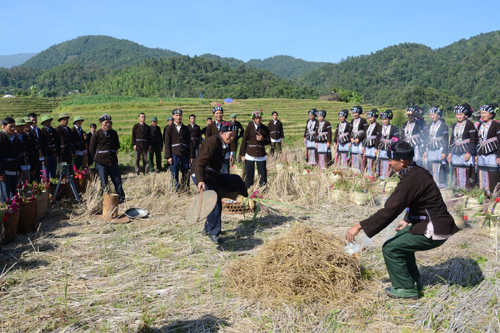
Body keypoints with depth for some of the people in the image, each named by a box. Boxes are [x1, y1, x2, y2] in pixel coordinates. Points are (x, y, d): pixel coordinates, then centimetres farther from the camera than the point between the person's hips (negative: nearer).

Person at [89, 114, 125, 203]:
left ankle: (121, 198, 15)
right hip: (101, 163, -4)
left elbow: (117, 145, 27)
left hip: (113, 162, 4)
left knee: (117, 181, 4)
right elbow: (91, 150, 5)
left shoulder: (114, 133, 10)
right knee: (103, 183, 2)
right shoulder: (96, 135, -4)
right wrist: (98, 158, 8)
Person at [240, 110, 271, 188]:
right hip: (250, 155, -1)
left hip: (261, 155, 1)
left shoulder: (265, 128, 3)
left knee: (263, 174, 2)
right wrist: (242, 155, 1)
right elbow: (244, 141, 3)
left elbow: (269, 141, 10)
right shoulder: (249, 127, 0)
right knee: (249, 175, 4)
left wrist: (263, 139, -13)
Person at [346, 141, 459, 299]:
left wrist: (359, 226, -23)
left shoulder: (410, 180, -23)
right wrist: (408, 220, 23)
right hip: (437, 223, 10)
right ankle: (414, 281, 33)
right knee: (401, 239, 27)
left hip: (433, 232, -10)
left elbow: (389, 211, -26)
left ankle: (406, 288, 8)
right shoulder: (419, 172, 7)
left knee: (390, 248, -6)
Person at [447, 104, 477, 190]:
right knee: (456, 173, 7)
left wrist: (469, 152, -15)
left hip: (465, 153, -6)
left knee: (466, 173, -7)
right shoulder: (455, 125, 14)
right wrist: (450, 152, 14)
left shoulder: (469, 124, -5)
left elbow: (473, 140, -9)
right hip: (456, 153, 6)